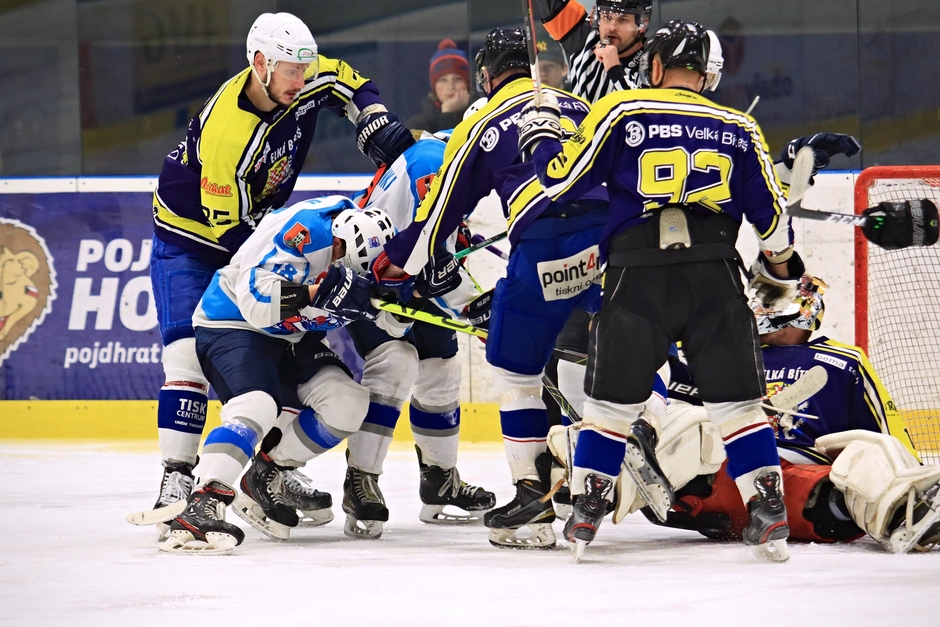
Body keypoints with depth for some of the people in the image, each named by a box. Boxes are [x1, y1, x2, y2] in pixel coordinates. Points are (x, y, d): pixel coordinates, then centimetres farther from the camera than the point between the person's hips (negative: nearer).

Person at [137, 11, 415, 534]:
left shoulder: (303, 81, -15)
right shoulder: (223, 132, -35)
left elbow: (348, 85, 7)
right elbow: (230, 227, -30)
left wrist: (381, 128, -10)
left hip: (256, 226, 7)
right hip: (190, 239, -7)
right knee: (190, 352, -19)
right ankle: (177, 480, -17)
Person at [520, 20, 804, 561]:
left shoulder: (621, 112, 4)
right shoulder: (739, 128, 12)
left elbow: (562, 181, 4)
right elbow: (770, 211, 15)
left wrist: (541, 133, 24)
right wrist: (780, 271, 32)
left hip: (638, 275, -1)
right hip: (716, 276, 1)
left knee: (613, 398, 9)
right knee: (736, 399, 7)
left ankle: (585, 516, 9)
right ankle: (769, 517, 1)